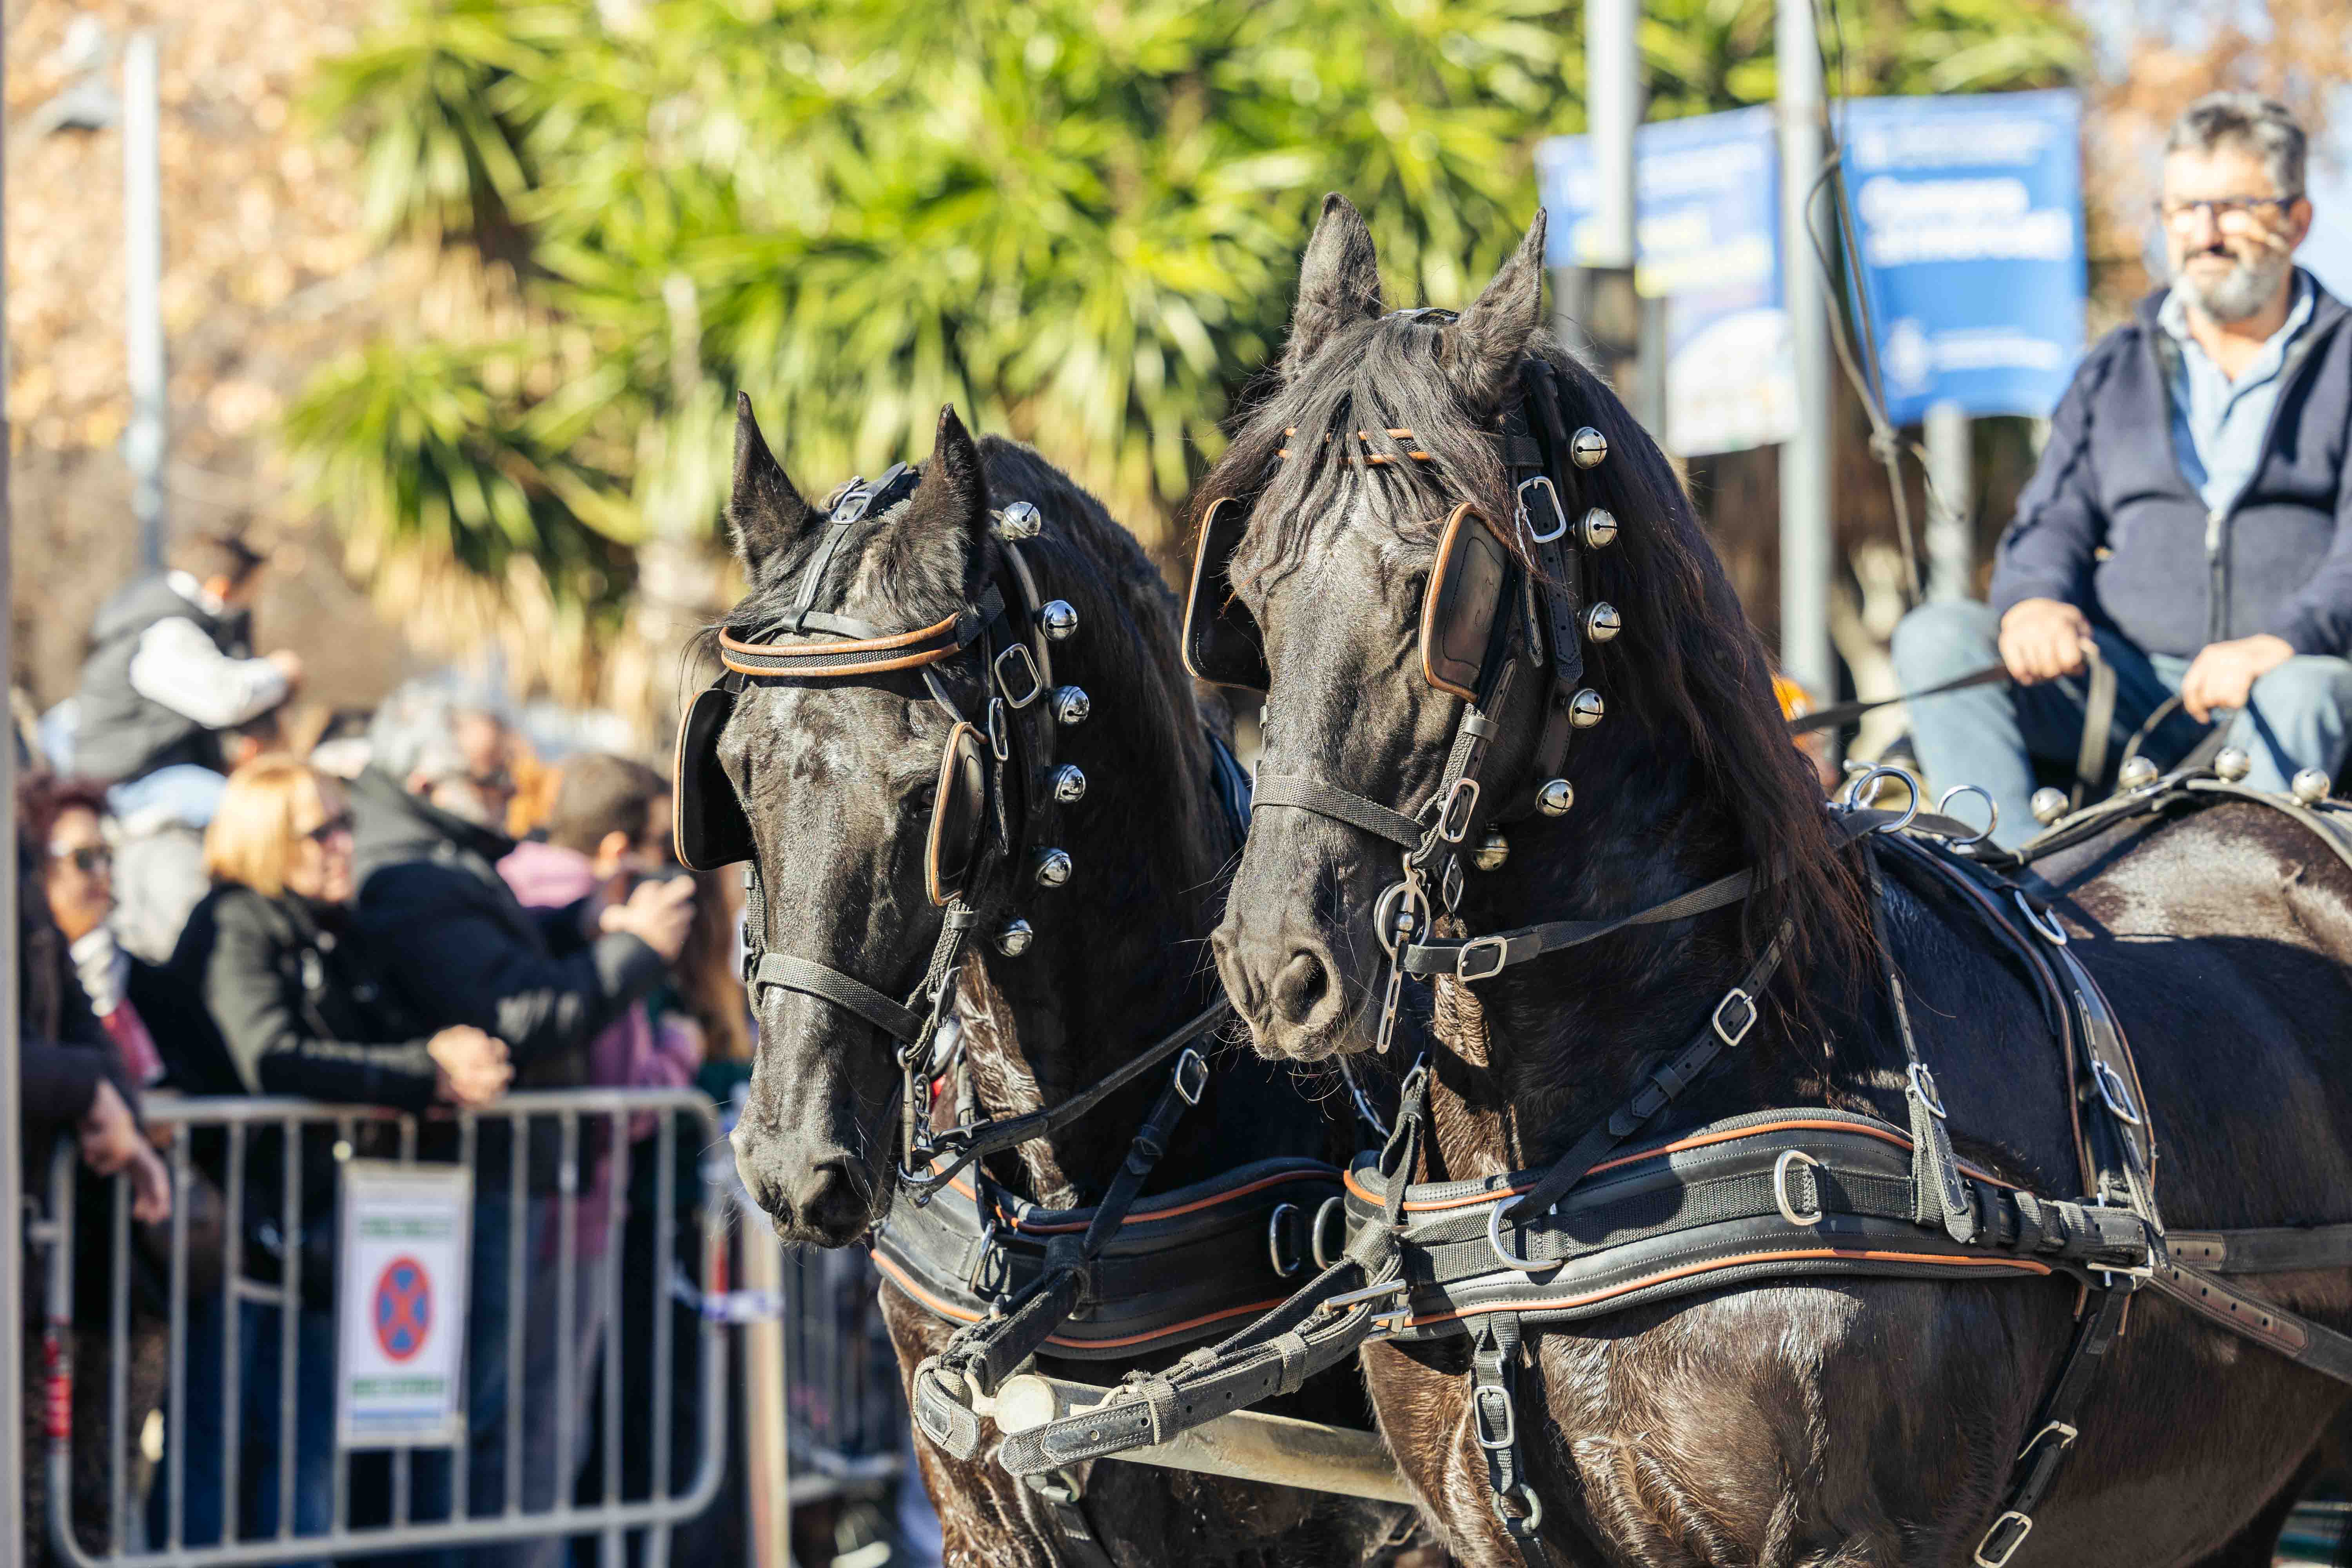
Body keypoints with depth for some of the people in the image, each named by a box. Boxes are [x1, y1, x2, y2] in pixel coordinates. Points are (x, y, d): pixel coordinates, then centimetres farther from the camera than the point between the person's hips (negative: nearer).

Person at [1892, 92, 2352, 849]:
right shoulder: (2117, 369, 24)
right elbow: (2054, 519, 16)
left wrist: (2281, 643, -24)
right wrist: (2033, 602, -10)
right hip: (2129, 687, 4)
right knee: (1935, 637, -18)